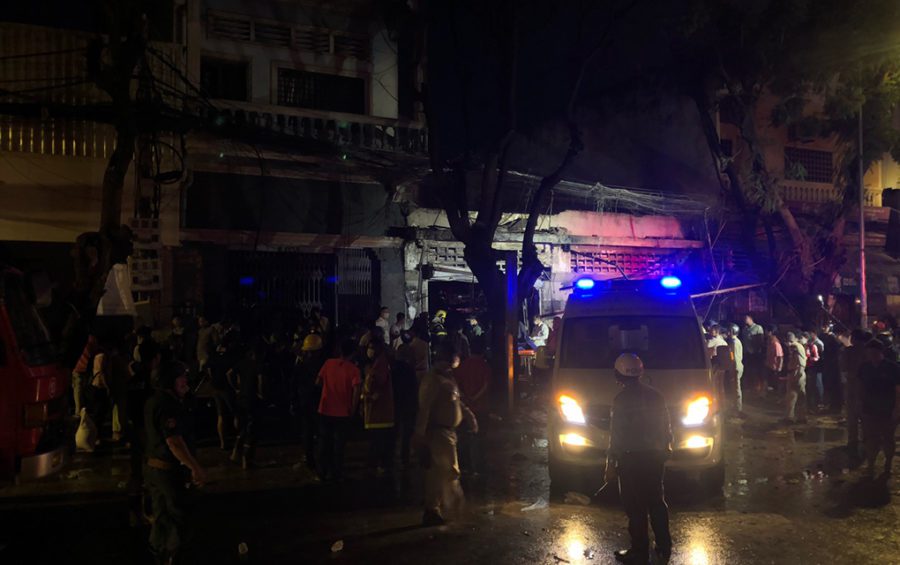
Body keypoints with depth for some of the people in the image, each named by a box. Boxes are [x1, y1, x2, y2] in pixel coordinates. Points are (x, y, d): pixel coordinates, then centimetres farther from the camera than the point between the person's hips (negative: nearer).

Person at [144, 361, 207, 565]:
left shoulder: (154, 401, 9)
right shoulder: (168, 405, -22)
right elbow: (174, 441, -27)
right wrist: (195, 467, -22)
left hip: (152, 466, 10)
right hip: (167, 469, -10)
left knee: (161, 515, 20)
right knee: (178, 517, 3)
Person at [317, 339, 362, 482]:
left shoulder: (328, 363, -4)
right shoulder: (353, 369, -12)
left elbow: (318, 382, 3)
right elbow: (356, 391, -20)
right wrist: (352, 410, -6)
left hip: (325, 410, 2)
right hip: (342, 412, -2)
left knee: (324, 442, 17)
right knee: (338, 444, 12)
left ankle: (323, 472, 24)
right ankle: (335, 473, 18)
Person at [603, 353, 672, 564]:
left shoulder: (622, 399, -15)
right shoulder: (655, 395, 4)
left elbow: (616, 435, -15)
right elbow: (666, 428, 10)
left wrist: (611, 464, -9)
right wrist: (665, 448, 22)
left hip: (631, 459, -6)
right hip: (655, 457, 6)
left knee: (635, 507, 3)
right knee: (657, 503, 17)